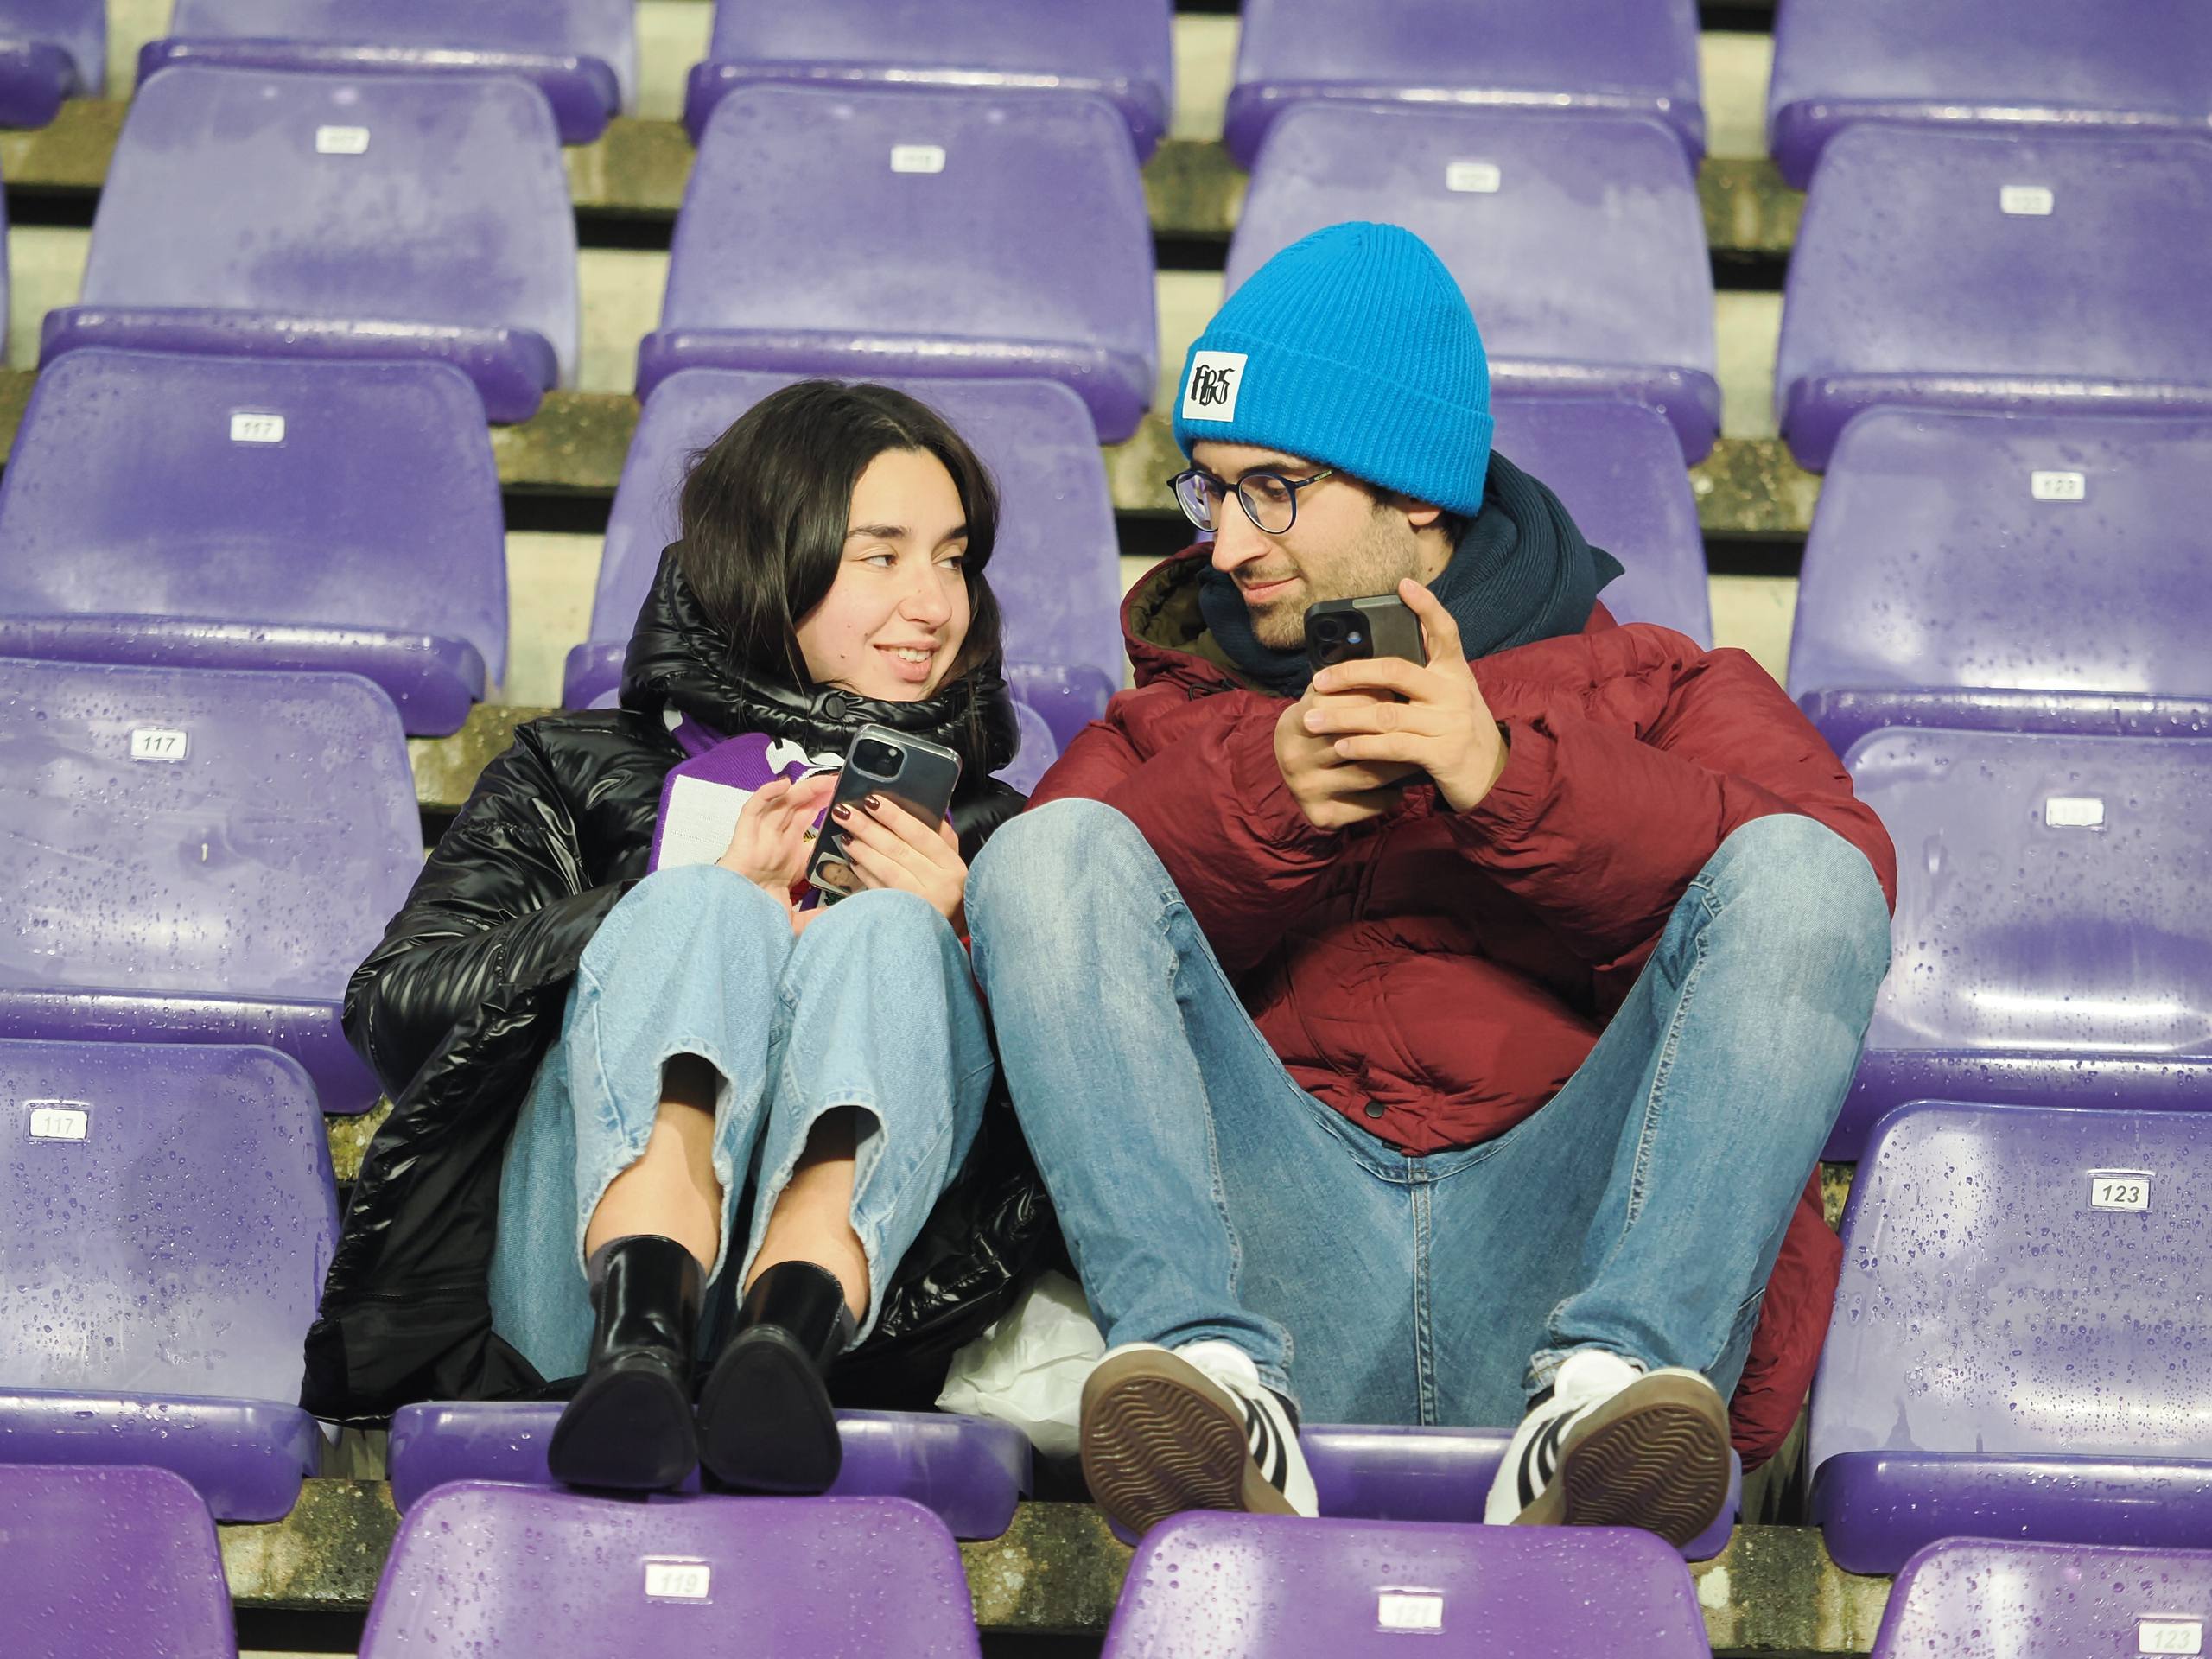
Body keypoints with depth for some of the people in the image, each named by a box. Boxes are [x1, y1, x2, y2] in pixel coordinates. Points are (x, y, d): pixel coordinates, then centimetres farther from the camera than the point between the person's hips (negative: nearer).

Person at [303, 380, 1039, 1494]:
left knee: (884, 933, -24)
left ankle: (790, 1326, -53)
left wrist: (955, 939, 0)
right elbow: (395, 1008, 6)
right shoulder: (579, 776, 26)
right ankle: (640, 1326, -54)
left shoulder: (981, 826, 30)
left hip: (867, 1276, 1)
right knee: (693, 911, -25)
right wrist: (715, 905, -4)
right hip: (578, 1272, -1)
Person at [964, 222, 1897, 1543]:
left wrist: (1507, 778, -10)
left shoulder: (1657, 689, 24)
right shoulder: (1178, 715, 31)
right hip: (1282, 1241, 1)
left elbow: (1845, 879, 1)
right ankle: (1208, 1361, -37)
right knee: (1050, 854, -16)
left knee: (1798, 873, -21)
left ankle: (1619, 1369, -39)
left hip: (1562, 1238, -1)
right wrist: (1262, 803, -6)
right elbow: (1038, 924, 9)